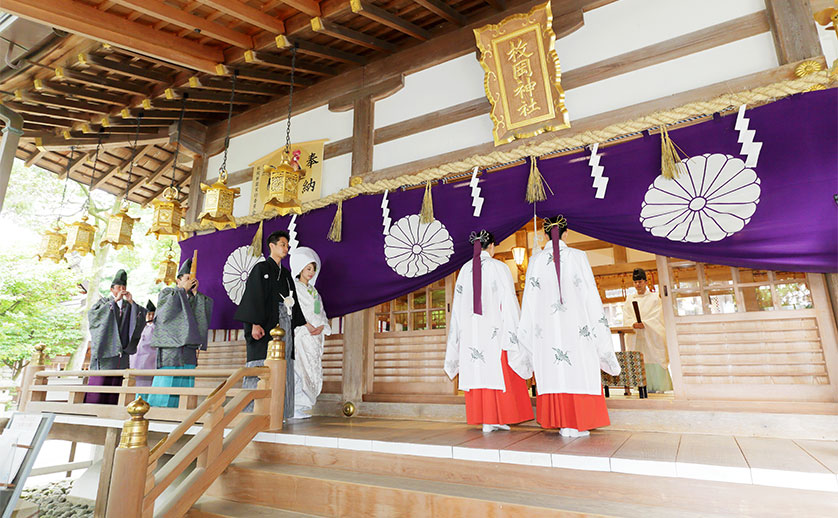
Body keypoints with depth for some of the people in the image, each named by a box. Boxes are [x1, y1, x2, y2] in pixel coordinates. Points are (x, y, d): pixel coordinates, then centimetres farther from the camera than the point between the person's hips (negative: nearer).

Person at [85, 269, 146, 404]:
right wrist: (115, 300, -17)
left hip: (121, 349, 3)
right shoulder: (103, 302, 6)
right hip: (105, 347, -3)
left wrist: (131, 302, -10)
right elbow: (93, 314, -14)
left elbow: (143, 317, 0)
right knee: (98, 381, -8)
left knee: (115, 382, 3)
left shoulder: (129, 306, 14)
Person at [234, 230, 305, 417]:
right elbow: (254, 297, -9)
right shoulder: (261, 268, 1)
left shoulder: (286, 274, 21)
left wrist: (304, 324, 17)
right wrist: (255, 323, -20)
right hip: (266, 326, -7)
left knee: (283, 368, 3)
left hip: (284, 325, 7)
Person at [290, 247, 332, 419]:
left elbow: (321, 313, 17)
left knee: (313, 371, 3)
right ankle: (294, 408, -8)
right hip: (300, 335, -6)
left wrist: (321, 327, -2)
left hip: (314, 336, 7)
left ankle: (302, 408, 9)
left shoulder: (313, 291, 22)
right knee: (299, 370, -12)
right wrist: (307, 325, -16)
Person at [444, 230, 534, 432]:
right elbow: (509, 301, -9)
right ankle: (496, 418, 7)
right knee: (498, 371, 4)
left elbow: (458, 304, 9)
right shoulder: (499, 267, -6)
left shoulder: (465, 269, 7)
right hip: (495, 329, -4)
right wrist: (515, 332, -4)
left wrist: (461, 333, 17)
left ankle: (484, 420, 11)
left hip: (471, 330, 4)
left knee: (477, 371, 6)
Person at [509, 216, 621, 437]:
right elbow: (591, 294, -2)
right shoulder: (577, 256, -2)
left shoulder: (536, 261, 2)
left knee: (553, 372, 6)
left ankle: (563, 423, 10)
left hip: (547, 326, 2)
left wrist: (526, 333, 11)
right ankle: (577, 424, 8)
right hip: (575, 324, -1)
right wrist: (599, 325, 6)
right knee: (579, 371, 5)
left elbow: (530, 299, 4)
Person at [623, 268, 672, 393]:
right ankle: (645, 387, 3)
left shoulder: (654, 298, 6)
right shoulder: (629, 298, 14)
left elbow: (656, 317, -5)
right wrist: (633, 323, -15)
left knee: (654, 359, -6)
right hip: (635, 336, 2)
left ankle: (659, 387, 2)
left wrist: (644, 324, -20)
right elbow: (626, 316, 5)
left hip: (652, 336, -2)